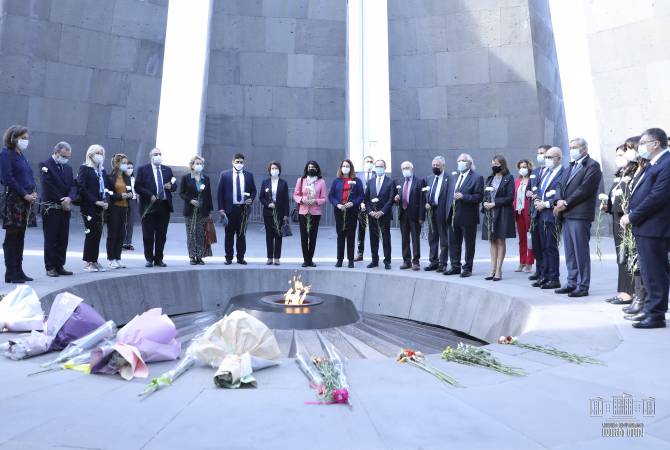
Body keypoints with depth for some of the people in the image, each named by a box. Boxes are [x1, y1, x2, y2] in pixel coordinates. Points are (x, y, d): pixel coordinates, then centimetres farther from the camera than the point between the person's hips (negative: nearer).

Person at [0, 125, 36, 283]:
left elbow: (29, 176, 18)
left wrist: (33, 193, 1)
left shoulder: (22, 156, 17)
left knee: (20, 236, 10)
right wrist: (25, 194, -15)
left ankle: (18, 271, 17)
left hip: (26, 201, 8)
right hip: (13, 200, -8)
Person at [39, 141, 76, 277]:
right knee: (51, 239, 2)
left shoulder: (68, 168, 14)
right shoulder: (45, 164, -5)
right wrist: (62, 201, -11)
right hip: (51, 209, -6)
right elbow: (48, 186, -13)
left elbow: (73, 186, 7)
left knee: (63, 239, 7)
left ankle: (60, 266, 15)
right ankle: (50, 267, 9)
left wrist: (69, 198, -14)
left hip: (65, 208, 6)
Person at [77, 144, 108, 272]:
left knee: (97, 234, 5)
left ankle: (94, 260, 11)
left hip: (100, 207, 6)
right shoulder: (84, 168, -1)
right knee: (91, 233, -5)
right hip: (89, 207, -6)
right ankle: (88, 262, 3)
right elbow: (81, 188, -10)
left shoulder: (102, 171, 18)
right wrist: (95, 201, -15)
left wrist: (106, 201, 1)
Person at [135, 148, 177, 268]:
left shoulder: (167, 170, 14)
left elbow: (174, 185, 15)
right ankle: (149, 259, 12)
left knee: (161, 235, 6)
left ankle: (158, 259, 15)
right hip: (149, 206, -3)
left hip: (164, 206, 3)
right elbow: (137, 187, -4)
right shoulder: (143, 169, 3)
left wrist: (171, 186, -8)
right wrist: (150, 195, -16)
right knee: (148, 235, 2)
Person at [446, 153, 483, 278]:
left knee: (469, 244, 5)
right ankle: (455, 267, 23)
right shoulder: (455, 177, 16)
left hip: (468, 217, -7)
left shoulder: (477, 177, -6)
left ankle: (467, 269, 14)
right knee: (454, 243, 12)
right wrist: (452, 197, 5)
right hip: (454, 216, 7)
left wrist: (463, 197, -22)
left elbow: (479, 196, -14)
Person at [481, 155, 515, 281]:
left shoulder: (508, 178, -3)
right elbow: (485, 194, 15)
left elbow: (510, 197, -10)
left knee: (500, 241, -1)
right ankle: (493, 269, 11)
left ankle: (498, 270, 2)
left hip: (502, 213, -5)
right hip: (489, 213, 6)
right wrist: (485, 203, -6)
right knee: (492, 241, 7)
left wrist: (494, 204, -15)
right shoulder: (490, 178, 15)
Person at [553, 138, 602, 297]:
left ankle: (583, 286, 4)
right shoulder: (571, 166, 21)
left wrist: (565, 204, -12)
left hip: (580, 215, -8)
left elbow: (584, 189, -14)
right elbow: (562, 185, 15)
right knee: (570, 252, 12)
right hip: (566, 214, 8)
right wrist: (559, 200, -4)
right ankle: (572, 283, 20)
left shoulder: (592, 165, -4)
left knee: (581, 252, -3)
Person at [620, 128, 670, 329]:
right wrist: (630, 215, 4)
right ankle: (652, 309, 28)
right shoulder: (652, 165, 17)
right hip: (643, 228, 10)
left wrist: (632, 217, -14)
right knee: (649, 273, 17)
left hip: (653, 229, -10)